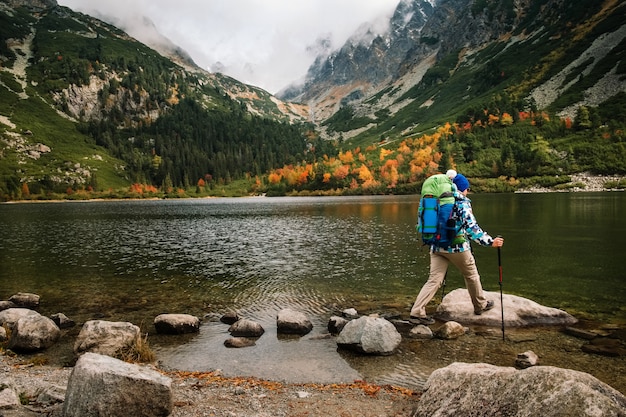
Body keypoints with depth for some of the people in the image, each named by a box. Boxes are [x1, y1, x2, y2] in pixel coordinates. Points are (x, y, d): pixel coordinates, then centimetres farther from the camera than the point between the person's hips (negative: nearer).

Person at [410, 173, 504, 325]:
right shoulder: (462, 202, -7)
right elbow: (471, 226, -17)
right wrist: (490, 242, -16)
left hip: (437, 246, 5)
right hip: (457, 246, -5)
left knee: (434, 280, 2)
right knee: (471, 275, 18)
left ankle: (417, 312, -9)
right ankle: (480, 305, 36)